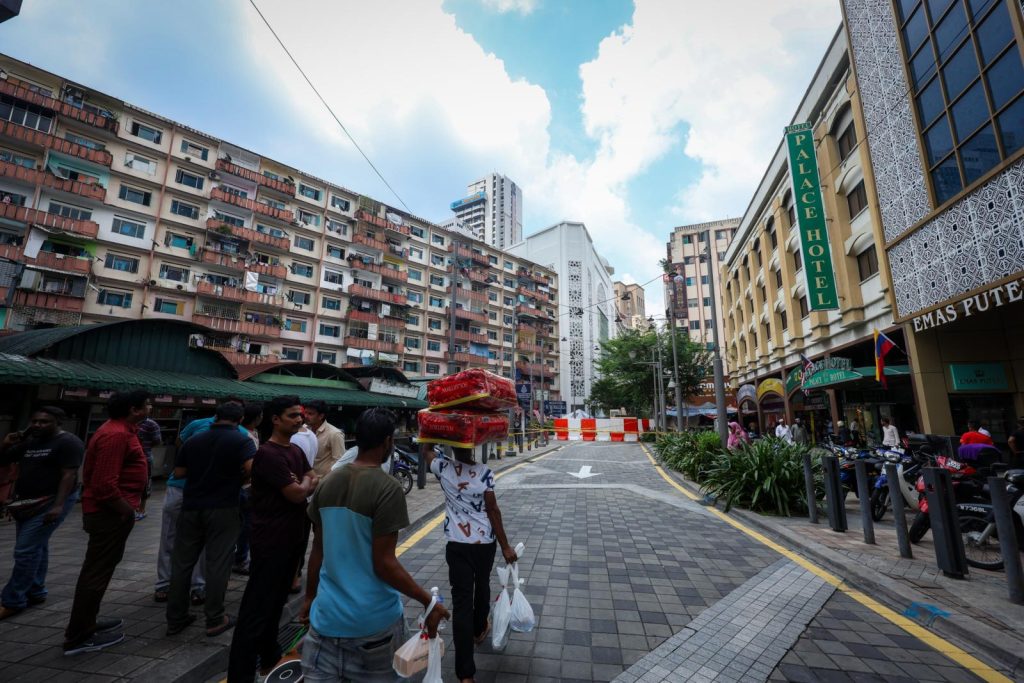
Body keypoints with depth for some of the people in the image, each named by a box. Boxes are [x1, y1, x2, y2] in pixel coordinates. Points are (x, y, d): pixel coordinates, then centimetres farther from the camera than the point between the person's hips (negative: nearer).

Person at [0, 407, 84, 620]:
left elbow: (69, 476, -19)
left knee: (26, 550, -6)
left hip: (51, 502, -8)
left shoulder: (68, 442, -14)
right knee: (36, 548, 15)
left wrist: (58, 506, -26)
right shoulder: (28, 441, 9)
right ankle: (35, 593, 25)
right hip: (27, 502, 8)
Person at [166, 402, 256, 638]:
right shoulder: (241, 440, -10)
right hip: (222, 509, -4)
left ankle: (175, 619, 23)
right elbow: (252, 468, -23)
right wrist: (237, 475, -1)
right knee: (217, 563, 2)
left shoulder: (194, 441, 6)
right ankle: (215, 620, 10)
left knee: (182, 562, 14)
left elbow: (178, 472, 8)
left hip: (191, 507, 5)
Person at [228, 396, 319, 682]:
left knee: (275, 602, 22)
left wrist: (301, 483, -10)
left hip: (291, 538, 9)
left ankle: (270, 658, 37)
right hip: (270, 542, -9)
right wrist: (305, 482, -1)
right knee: (257, 608, 1)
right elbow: (296, 494, -21)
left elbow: (314, 483, 10)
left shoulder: (296, 450, 8)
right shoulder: (268, 454, -20)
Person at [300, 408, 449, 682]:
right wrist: (428, 601, -12)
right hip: (373, 618, -4)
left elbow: (317, 551, 6)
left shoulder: (328, 483, -2)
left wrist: (309, 597, 20)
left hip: (328, 612, 4)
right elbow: (384, 564, -21)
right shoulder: (388, 488, -22)